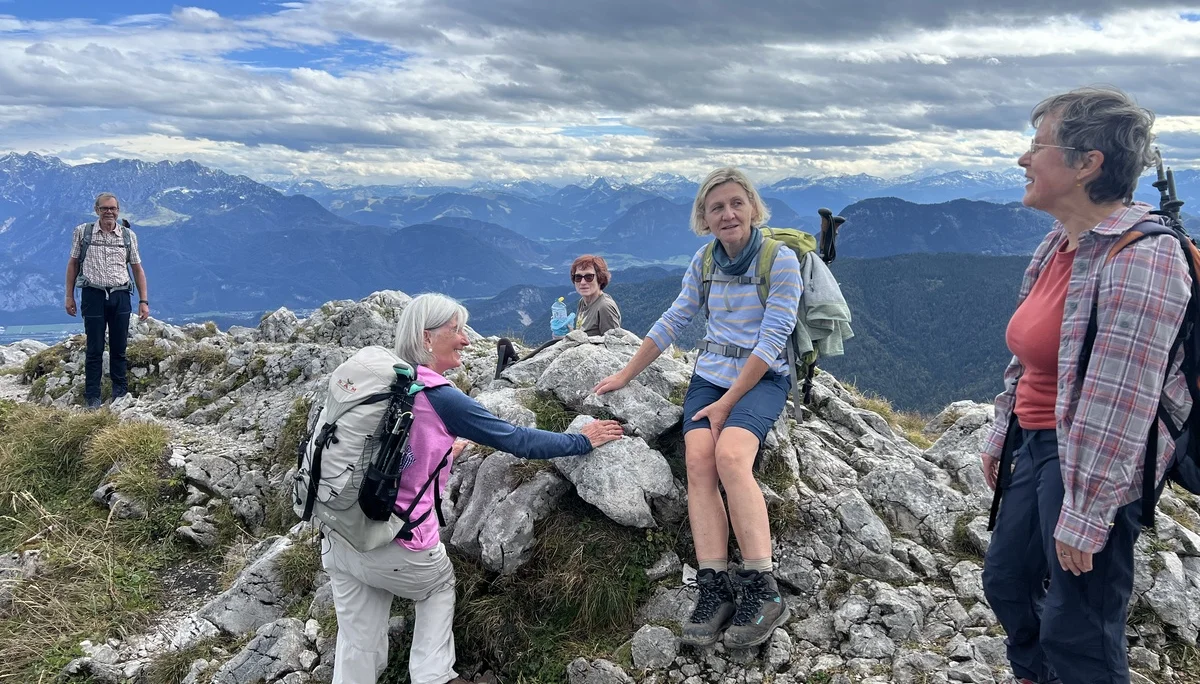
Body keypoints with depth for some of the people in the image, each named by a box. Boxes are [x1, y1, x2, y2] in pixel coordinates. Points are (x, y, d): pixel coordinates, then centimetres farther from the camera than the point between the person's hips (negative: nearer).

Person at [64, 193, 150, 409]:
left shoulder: (128, 235, 5)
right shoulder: (82, 231, 3)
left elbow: (137, 269, 8)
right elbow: (73, 264, 9)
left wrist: (143, 301, 4)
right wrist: (69, 296, 5)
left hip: (120, 296, 1)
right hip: (93, 295, -1)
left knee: (119, 348, 6)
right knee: (95, 349, 2)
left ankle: (120, 392, 15)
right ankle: (92, 397, 8)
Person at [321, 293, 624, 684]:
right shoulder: (441, 398, -13)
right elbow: (516, 441, -7)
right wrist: (583, 441, 5)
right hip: (395, 547, -5)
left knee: (358, 649, 13)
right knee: (441, 582, 26)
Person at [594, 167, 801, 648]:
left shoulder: (782, 261, -7)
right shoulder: (704, 260, 9)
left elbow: (772, 340, -12)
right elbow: (675, 318, 17)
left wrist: (727, 402, -16)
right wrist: (626, 375, 16)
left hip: (761, 378, -4)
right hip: (709, 374, 4)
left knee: (730, 455, -32)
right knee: (698, 459, -24)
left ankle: (763, 592, -28)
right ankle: (714, 590, -25)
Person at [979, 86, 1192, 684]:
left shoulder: (1140, 260, -24)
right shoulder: (1061, 244, 5)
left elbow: (1118, 409, -25)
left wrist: (1084, 518, -22)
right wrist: (1001, 435, 20)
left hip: (1093, 467, -9)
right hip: (1036, 444, 9)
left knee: (1077, 634, 2)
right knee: (1006, 580, 23)